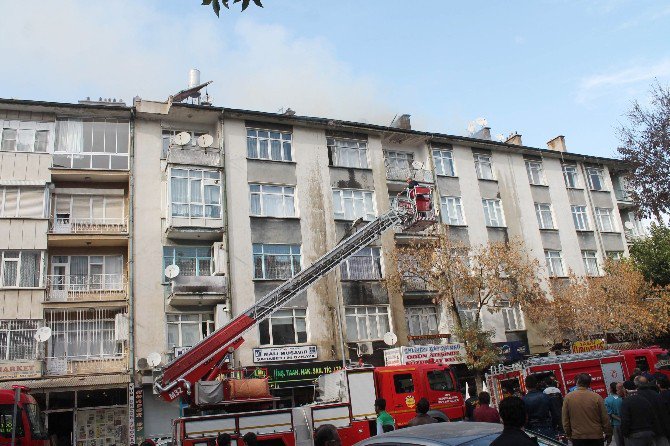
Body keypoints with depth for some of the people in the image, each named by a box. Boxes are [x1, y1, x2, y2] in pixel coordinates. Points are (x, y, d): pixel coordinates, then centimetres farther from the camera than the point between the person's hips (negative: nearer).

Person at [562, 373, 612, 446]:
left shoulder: (568, 397, -4)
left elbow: (565, 420, 2)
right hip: (596, 437, 0)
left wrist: (569, 434, 14)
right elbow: (605, 419, -3)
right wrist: (608, 434, 11)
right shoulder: (597, 397, -8)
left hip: (577, 437, 0)